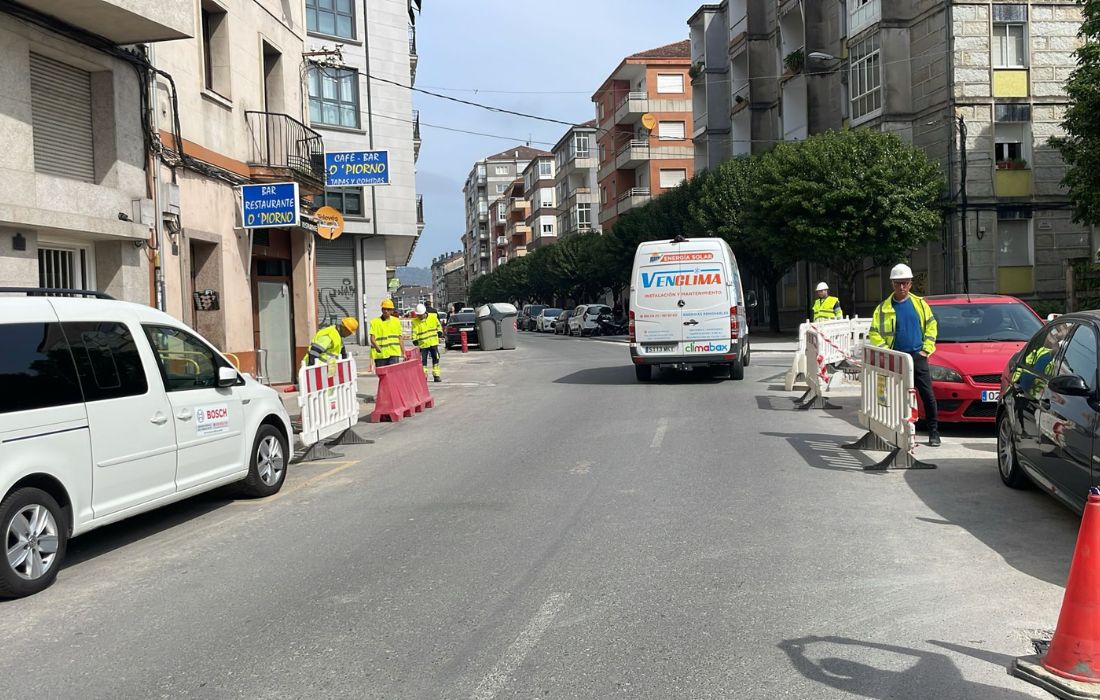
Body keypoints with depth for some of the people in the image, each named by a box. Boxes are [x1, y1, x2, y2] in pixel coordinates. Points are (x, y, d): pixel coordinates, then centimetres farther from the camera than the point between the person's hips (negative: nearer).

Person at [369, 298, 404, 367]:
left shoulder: (396, 321, 13)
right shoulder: (375, 322, 3)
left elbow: (399, 338, 17)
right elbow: (372, 338, -6)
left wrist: (403, 353, 14)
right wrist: (377, 347, -25)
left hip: (394, 353, 1)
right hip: (380, 355, -1)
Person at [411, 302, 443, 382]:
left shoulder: (433, 317, 0)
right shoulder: (415, 321, -5)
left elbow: (438, 325, 15)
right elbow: (414, 332, -10)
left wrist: (439, 331, 5)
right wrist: (415, 340, -22)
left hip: (433, 342, 2)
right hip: (422, 344, -1)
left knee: (435, 359, 6)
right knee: (423, 360, -1)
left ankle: (436, 375, 15)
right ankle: (424, 375, 8)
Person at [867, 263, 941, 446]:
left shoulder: (919, 303, 7)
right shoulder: (883, 308, 4)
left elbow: (931, 325, 11)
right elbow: (874, 334, 3)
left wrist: (927, 348, 1)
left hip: (918, 356, 0)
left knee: (928, 395, -3)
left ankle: (933, 433, 4)